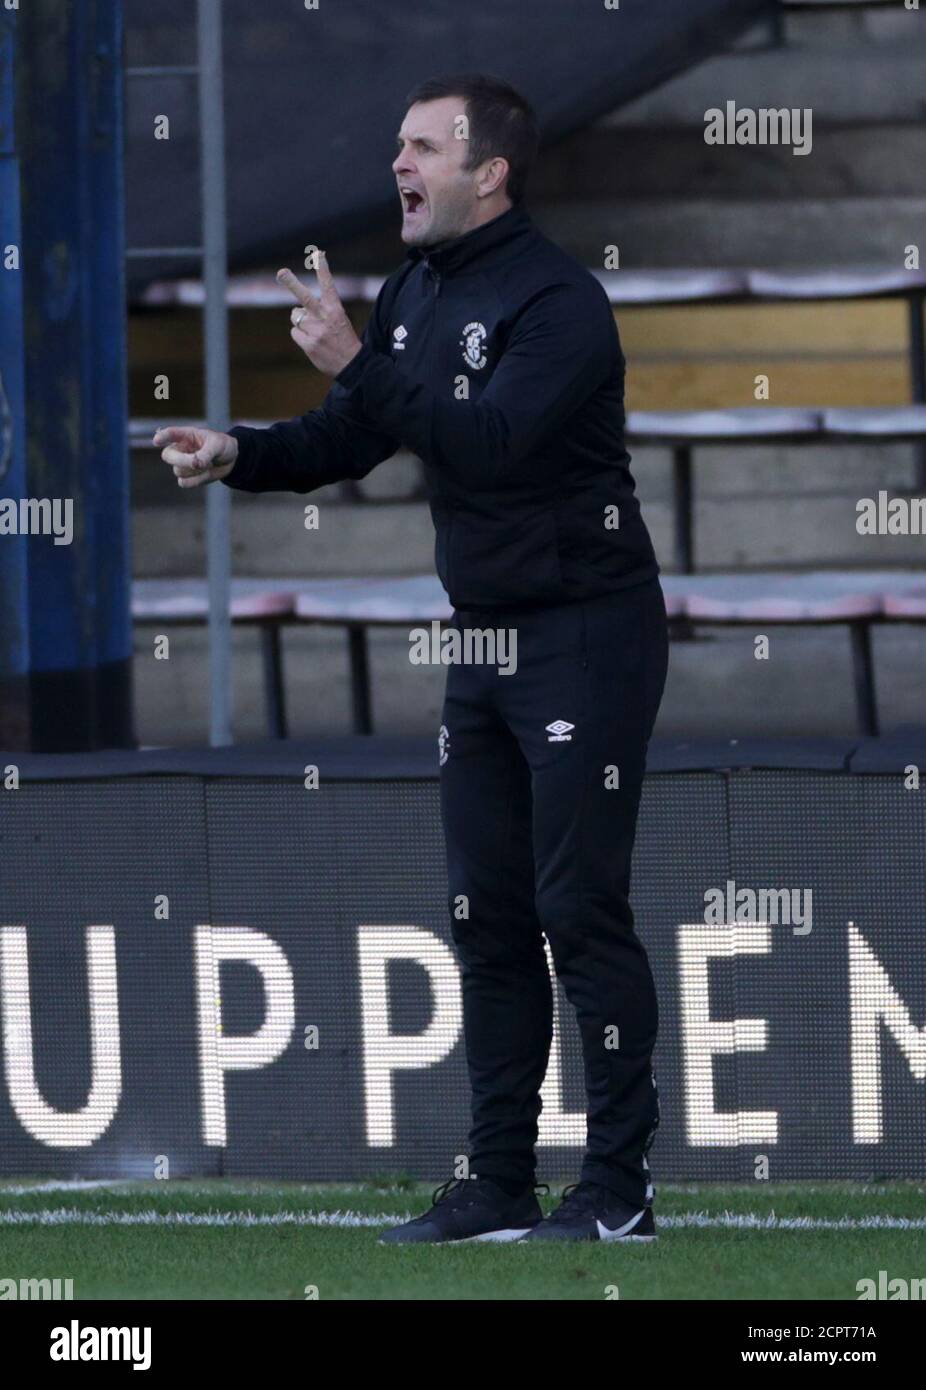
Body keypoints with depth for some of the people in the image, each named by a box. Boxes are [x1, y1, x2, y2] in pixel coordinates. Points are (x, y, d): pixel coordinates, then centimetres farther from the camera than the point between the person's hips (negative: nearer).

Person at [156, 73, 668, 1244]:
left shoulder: (556, 299, -16)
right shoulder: (416, 295, 11)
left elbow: (487, 442, -28)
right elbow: (348, 441, 14)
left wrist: (355, 364, -29)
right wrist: (240, 455, -4)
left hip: (583, 640, -9)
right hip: (483, 647, 9)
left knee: (580, 913, -9)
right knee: (486, 917, 9)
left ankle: (619, 1190, -5)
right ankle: (498, 1189, 13)